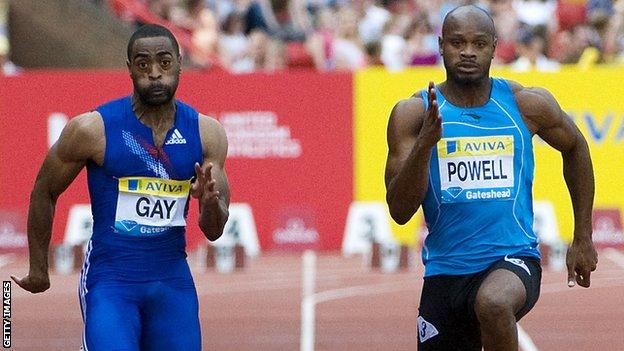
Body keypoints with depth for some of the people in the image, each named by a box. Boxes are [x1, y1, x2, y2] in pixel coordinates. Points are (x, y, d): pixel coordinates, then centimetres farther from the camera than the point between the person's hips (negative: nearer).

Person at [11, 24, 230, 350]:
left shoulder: (206, 133, 1)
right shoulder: (93, 129, -10)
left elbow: (214, 231, 4)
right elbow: (44, 192, 5)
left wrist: (210, 202, -19)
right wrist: (38, 268, 12)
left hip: (173, 282, 4)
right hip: (110, 281, -4)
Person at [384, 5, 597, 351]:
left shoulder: (528, 104, -1)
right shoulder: (412, 113, -3)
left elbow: (575, 148, 20)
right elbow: (400, 211, -9)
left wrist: (583, 239, 19)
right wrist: (424, 144, -25)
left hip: (514, 257, -2)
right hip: (445, 268, 2)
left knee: (493, 304, -37)